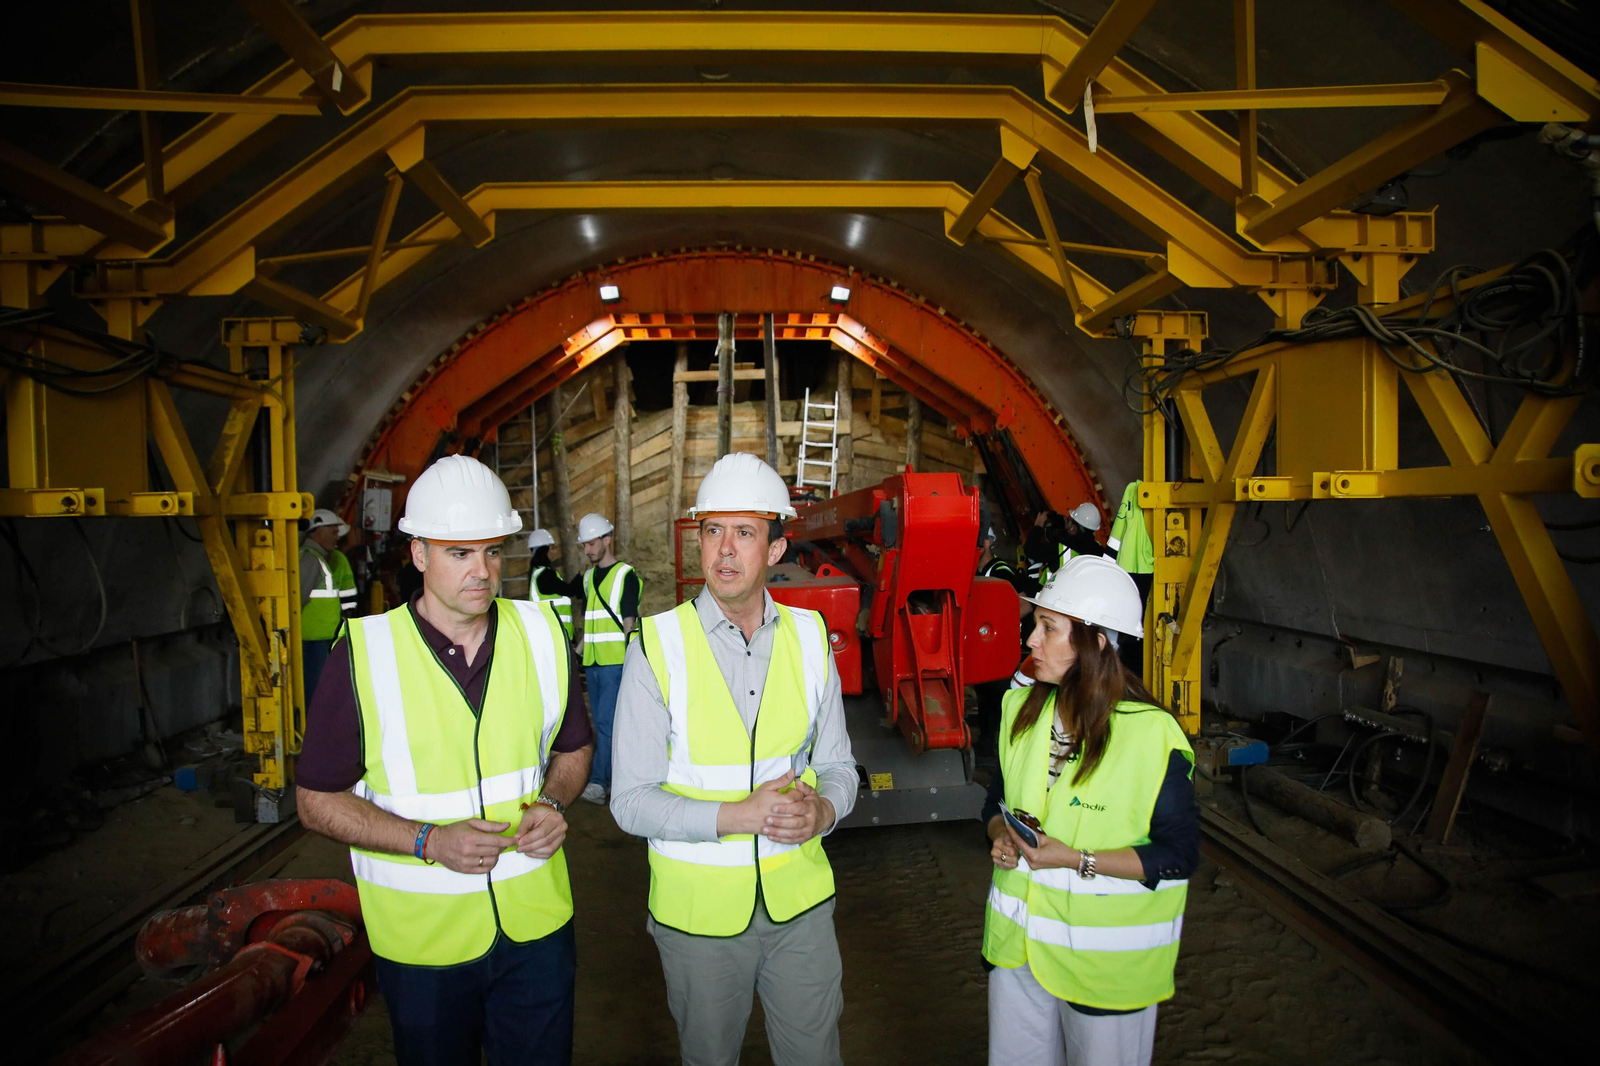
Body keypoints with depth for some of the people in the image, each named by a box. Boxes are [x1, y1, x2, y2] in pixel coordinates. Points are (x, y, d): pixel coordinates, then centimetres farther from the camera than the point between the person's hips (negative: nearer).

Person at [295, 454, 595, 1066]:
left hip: (537, 925, 2)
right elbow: (318, 801, -7)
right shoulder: (363, 655, -12)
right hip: (421, 940, -2)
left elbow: (575, 747, 10)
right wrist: (430, 841, -19)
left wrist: (552, 802, -10)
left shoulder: (541, 633, -2)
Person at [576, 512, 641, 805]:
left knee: (607, 721, -12)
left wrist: (628, 662, -13)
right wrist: (583, 649, 17)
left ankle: (599, 782, -14)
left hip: (616, 662, -8)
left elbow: (629, 622, -9)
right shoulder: (588, 577, 16)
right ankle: (616, 776, 20)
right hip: (592, 663, 8)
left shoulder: (626, 575, -6)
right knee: (602, 723, 11)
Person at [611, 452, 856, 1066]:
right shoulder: (658, 646, -13)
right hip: (698, 909, -2)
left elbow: (838, 766, 6)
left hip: (800, 901, 2)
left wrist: (823, 810, -16)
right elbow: (631, 802, -12)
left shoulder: (808, 636, -2)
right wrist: (736, 815, -24)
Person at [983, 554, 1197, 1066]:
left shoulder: (1153, 735, -19)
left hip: (1107, 959, -5)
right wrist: (1000, 834, -10)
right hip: (1017, 940, 5)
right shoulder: (1022, 708, -1)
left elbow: (1179, 855, -14)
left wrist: (1077, 860, -23)